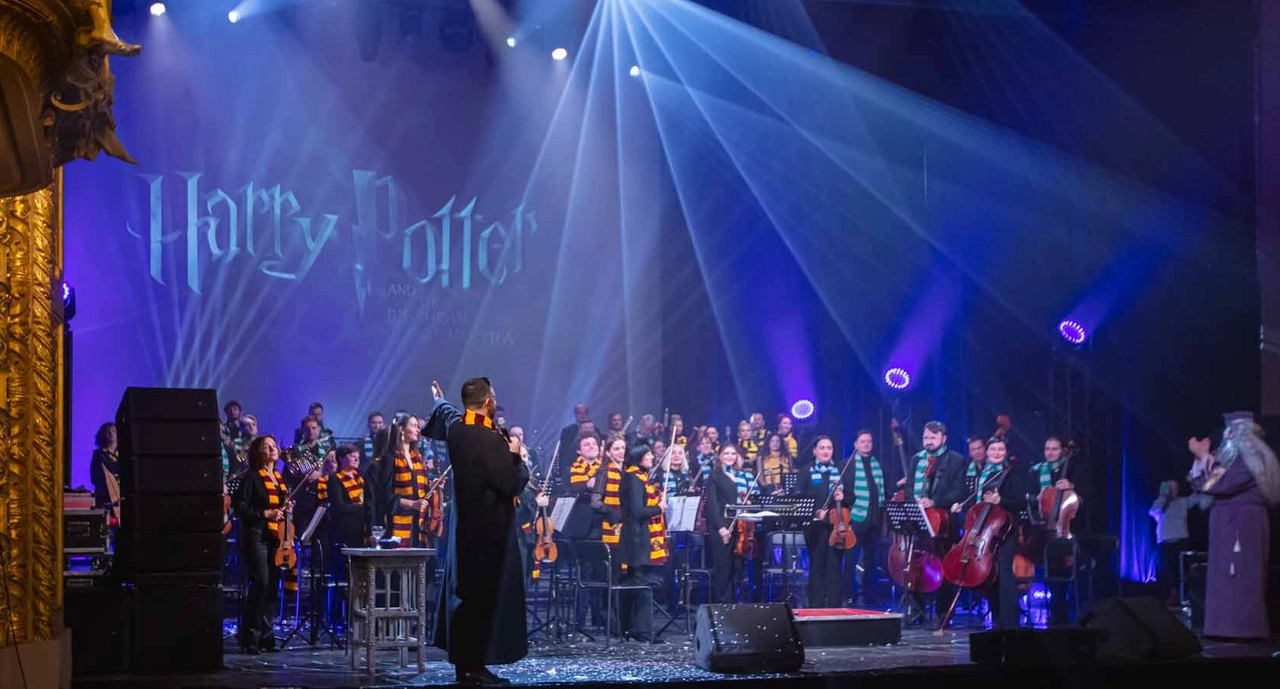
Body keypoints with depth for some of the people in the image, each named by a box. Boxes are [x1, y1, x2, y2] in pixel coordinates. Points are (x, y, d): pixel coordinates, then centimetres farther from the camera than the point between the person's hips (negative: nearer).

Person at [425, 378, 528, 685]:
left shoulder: (455, 427, 2)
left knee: (464, 593, 13)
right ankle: (474, 666, -2)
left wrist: (440, 400, 50)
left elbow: (445, 412, 27)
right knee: (484, 595, -4)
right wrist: (516, 455, -2)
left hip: (464, 527, 8)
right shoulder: (493, 440, -22)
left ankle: (463, 661, 20)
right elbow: (515, 485, -20)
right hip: (490, 531, -8)